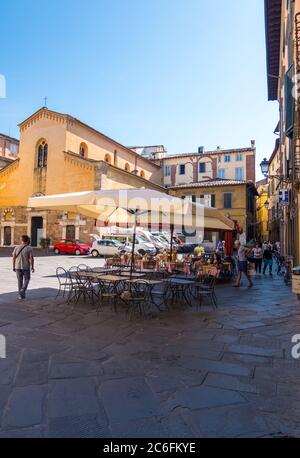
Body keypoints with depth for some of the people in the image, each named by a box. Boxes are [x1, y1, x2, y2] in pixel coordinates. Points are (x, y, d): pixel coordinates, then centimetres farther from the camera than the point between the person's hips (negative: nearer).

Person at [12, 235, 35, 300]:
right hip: (26, 267, -3)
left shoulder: (17, 248, 2)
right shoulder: (29, 248, -8)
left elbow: (13, 258, 2)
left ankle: (21, 295, 13)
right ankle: (23, 290, -8)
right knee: (26, 279, 14)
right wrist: (32, 267, -5)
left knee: (20, 280, 11)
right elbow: (31, 259, -12)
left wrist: (13, 267, 9)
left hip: (18, 267, 3)